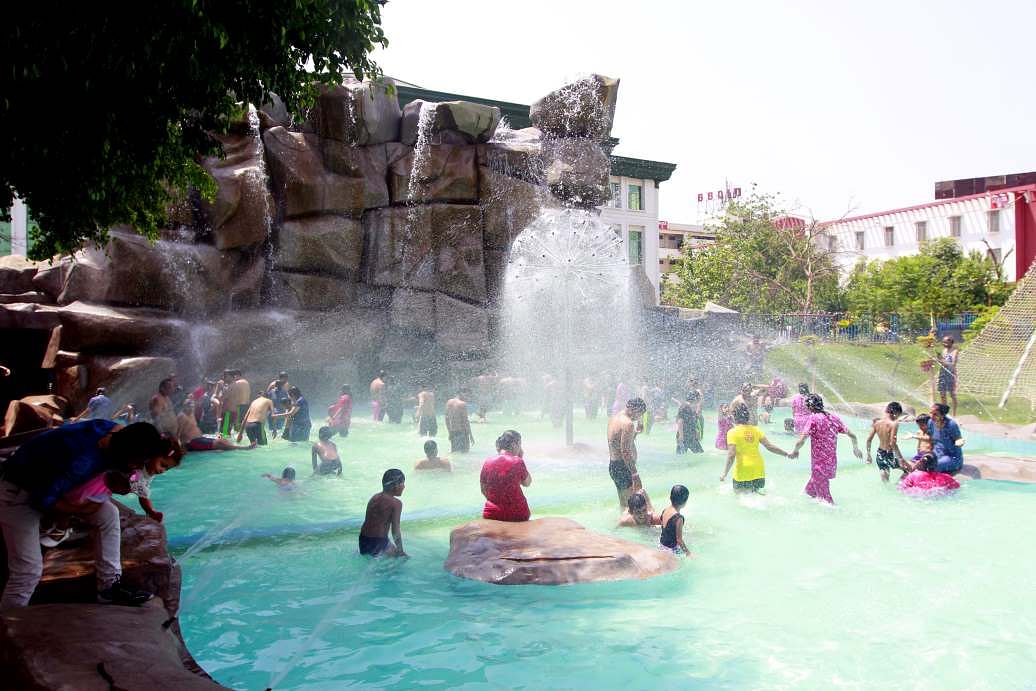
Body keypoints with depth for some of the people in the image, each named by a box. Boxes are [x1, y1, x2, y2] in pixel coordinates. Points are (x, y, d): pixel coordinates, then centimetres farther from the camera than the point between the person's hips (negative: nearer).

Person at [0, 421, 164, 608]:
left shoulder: (113, 430, -16)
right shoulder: (85, 460, -39)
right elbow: (43, 499, -28)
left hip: (51, 481, 8)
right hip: (19, 492, -8)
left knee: (108, 514, 1)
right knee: (28, 571, -11)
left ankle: (109, 586, 9)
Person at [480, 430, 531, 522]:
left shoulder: (487, 462, -1)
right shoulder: (517, 462, -11)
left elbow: (483, 490, 8)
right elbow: (527, 482, 7)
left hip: (492, 514, 3)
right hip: (517, 514, -3)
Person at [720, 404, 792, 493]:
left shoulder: (733, 432, -7)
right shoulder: (756, 430, 5)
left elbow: (731, 455, -15)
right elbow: (769, 446, 2)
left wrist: (725, 473, -12)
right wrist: (787, 454, 14)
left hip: (743, 472, -5)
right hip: (759, 472, 5)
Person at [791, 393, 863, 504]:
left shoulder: (813, 418, -16)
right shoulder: (834, 418, 2)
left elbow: (801, 441, -23)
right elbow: (852, 435, 9)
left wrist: (795, 451, -3)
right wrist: (856, 448, 27)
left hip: (819, 464, -7)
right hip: (832, 462, 7)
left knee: (824, 497, 7)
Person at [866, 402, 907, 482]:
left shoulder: (877, 422, 1)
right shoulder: (894, 423, -17)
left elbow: (869, 439, 4)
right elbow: (892, 443, -23)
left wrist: (868, 454, 15)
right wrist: (901, 459, -17)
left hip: (880, 454, 6)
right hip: (889, 455, -6)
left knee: (884, 482, 18)